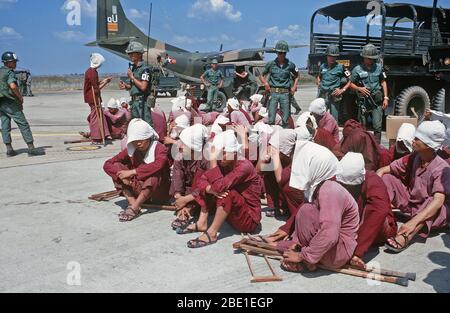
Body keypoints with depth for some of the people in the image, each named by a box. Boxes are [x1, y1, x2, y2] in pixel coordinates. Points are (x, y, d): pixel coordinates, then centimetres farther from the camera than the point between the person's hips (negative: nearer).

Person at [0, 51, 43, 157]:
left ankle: (9, 150, 10)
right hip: (10, 102, -8)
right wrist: (20, 97, -11)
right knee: (23, 124, -5)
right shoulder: (9, 72, -9)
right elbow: (13, 86, -25)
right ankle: (31, 148, -7)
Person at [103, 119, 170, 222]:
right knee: (116, 166, -10)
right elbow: (107, 165, -6)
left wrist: (132, 172, -33)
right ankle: (133, 203, -25)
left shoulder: (159, 148, -12)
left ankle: (134, 208, -34)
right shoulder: (131, 150, 0)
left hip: (159, 193, -4)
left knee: (155, 172, -34)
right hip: (139, 190, 4)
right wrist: (122, 176, -25)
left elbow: (158, 165, -35)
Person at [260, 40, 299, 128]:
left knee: (286, 120, 4)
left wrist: (294, 87, 6)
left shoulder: (290, 65, 5)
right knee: (271, 120, -3)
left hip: (285, 93, 1)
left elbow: (297, 76, 20)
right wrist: (265, 83, -4)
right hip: (273, 92, 0)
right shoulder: (271, 64, 4)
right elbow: (262, 76, 15)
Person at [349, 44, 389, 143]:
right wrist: (359, 89, -15)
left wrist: (386, 97, 5)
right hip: (363, 102, -1)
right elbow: (351, 84, 5)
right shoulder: (357, 69, -3)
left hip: (377, 101, 1)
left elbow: (383, 82, 12)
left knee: (377, 126, -5)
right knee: (362, 126, 9)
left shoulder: (379, 67, 5)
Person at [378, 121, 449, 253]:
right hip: (410, 202, 6)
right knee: (387, 179, -5)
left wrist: (414, 222, -49)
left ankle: (405, 237, -52)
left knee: (434, 202, -38)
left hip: (428, 210, -6)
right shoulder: (414, 158, -6)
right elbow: (385, 169, -3)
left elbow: (438, 200, -38)